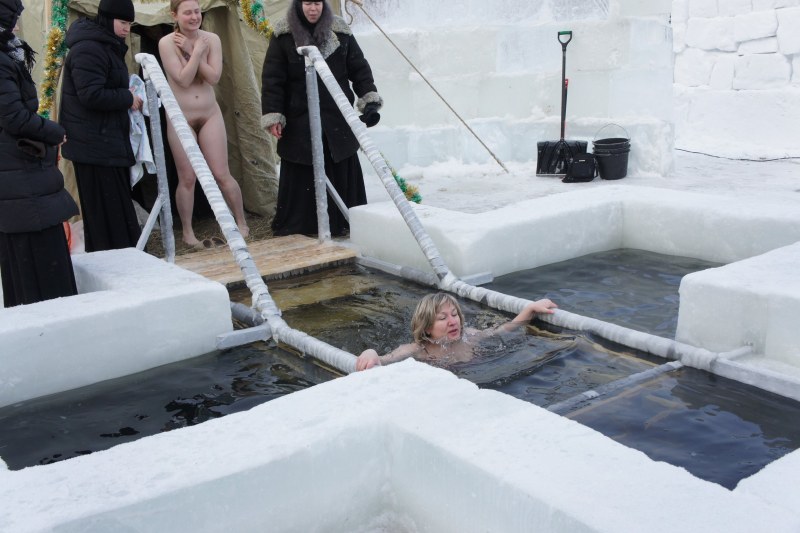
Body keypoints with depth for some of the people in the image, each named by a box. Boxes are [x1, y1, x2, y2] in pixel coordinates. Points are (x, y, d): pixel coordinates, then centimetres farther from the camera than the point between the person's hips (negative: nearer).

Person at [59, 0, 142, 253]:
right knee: (105, 207, -5)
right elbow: (91, 95, -24)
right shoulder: (89, 49, -17)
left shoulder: (105, 46, 17)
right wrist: (128, 98, -14)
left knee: (115, 203, 13)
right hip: (94, 142, -10)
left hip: (105, 139, 10)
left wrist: (126, 98, 3)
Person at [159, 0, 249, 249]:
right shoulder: (167, 43, -10)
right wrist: (196, 51, -17)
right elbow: (183, 79, -18)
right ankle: (187, 232, 18)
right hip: (180, 119, -1)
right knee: (187, 178, 4)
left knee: (222, 174, 1)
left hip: (210, 115, 2)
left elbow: (214, 77, -12)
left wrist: (191, 52, -16)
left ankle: (242, 223, 15)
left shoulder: (212, 39, -3)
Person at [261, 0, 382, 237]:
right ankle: (292, 228, 11)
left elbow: (360, 68, 8)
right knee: (301, 177, 1)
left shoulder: (340, 32, 5)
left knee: (343, 172, 6)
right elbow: (272, 79, -3)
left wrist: (370, 100, -3)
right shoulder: (283, 36, -2)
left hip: (338, 118, 2)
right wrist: (272, 116, -9)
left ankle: (345, 223, 17)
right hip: (300, 120, -2)